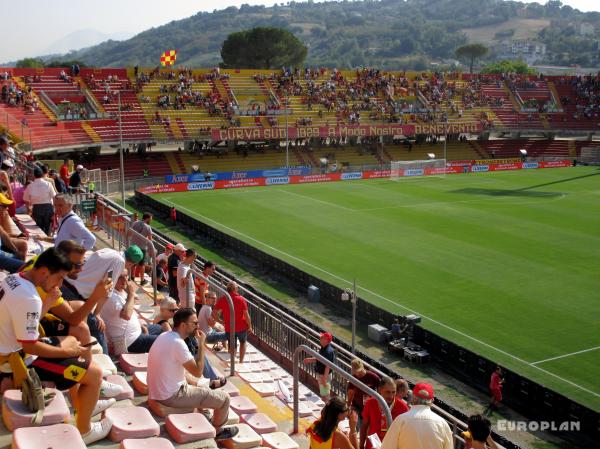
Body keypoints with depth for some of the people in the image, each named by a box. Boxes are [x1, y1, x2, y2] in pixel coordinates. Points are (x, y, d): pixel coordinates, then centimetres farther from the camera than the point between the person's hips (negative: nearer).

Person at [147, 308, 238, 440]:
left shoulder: (165, 336, 4)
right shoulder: (178, 343, -26)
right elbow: (198, 372, -21)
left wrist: (195, 383, 15)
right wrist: (201, 344, -14)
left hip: (158, 390, 10)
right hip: (171, 396, -10)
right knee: (224, 398, 0)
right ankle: (217, 430, 24)